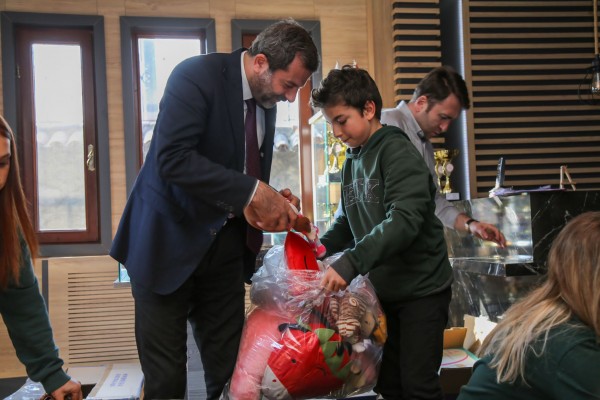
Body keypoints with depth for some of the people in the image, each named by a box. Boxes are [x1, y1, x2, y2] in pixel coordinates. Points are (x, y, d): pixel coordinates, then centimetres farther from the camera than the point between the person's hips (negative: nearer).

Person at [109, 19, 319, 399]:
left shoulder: (267, 100, 5)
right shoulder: (197, 75, -16)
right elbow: (172, 159, -28)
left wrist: (273, 201, -5)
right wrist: (252, 191, -28)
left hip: (225, 243, 6)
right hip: (170, 239, -6)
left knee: (229, 366, 9)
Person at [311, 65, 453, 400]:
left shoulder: (397, 152, -13)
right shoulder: (352, 161, 10)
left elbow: (404, 220, -27)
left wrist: (350, 262, -36)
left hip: (421, 288, -7)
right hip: (382, 290, 7)